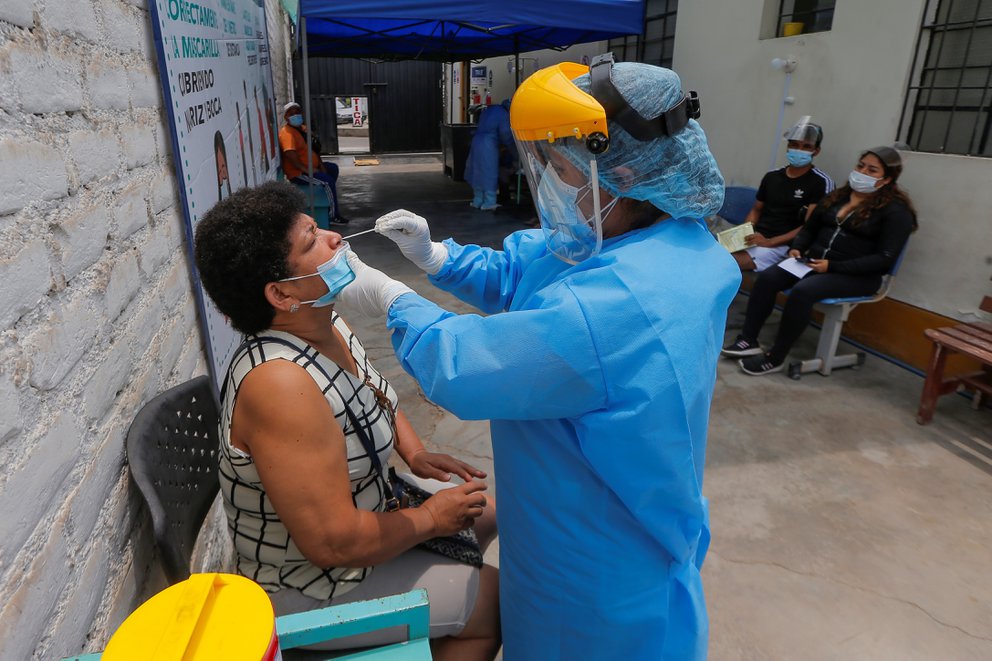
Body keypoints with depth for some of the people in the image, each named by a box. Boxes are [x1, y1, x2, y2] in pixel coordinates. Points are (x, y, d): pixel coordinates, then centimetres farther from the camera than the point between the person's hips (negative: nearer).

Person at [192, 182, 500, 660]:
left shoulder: (328, 325, -7)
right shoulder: (281, 383, -35)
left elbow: (377, 397, 13)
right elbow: (334, 544, -33)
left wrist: (415, 454, -3)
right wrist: (429, 518, -17)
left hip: (354, 512, 8)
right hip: (309, 589, -8)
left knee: (486, 511, 17)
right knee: (496, 600, -2)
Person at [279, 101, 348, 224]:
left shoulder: (303, 128, 12)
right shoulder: (287, 133, -19)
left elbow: (314, 148, 17)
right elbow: (290, 156, -30)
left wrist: (320, 164, 3)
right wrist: (307, 170, -28)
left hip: (310, 167, 11)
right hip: (298, 173, -11)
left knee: (333, 168, 24)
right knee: (328, 181, -24)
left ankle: (329, 200, 31)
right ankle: (333, 216, -16)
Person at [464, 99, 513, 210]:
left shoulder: (489, 109, 17)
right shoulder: (504, 115, -7)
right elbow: (505, 134, -9)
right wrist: (510, 146, 10)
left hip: (476, 142, 8)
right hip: (489, 145, -8)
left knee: (478, 173, 13)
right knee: (489, 173, -4)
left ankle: (478, 201, 19)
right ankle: (489, 203, -4)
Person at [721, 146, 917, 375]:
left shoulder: (896, 210, -5)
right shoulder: (838, 196, 14)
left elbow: (885, 259, -13)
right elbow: (810, 228, 22)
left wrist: (832, 266, -20)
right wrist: (797, 248, -2)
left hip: (856, 275, -6)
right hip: (814, 262, 6)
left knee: (802, 291, -34)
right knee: (767, 278, -21)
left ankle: (775, 358, -23)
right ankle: (749, 340, -17)